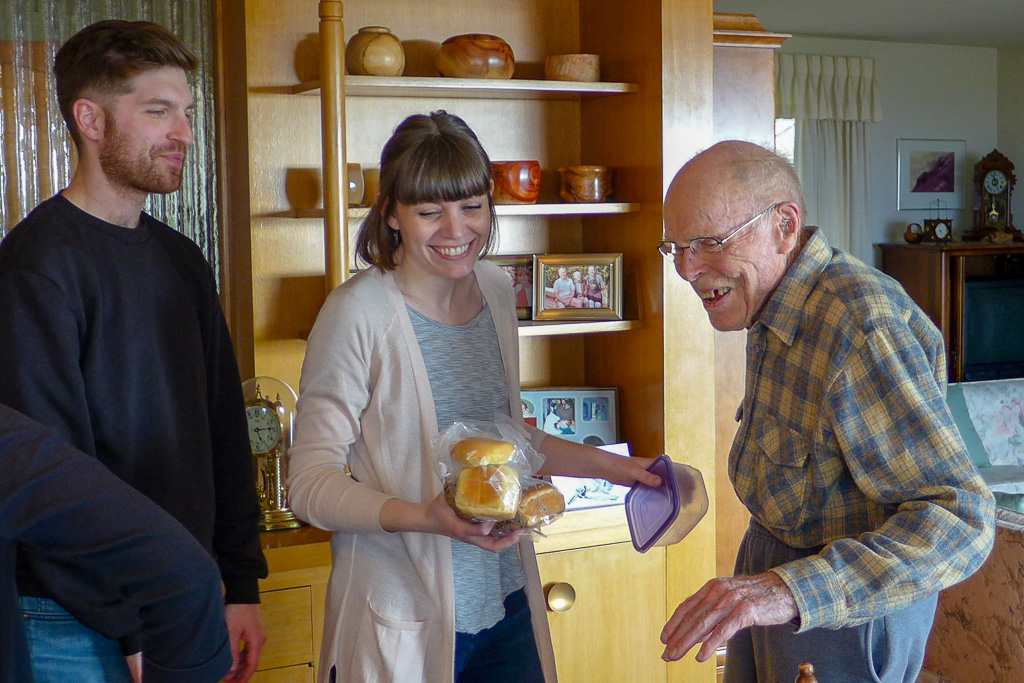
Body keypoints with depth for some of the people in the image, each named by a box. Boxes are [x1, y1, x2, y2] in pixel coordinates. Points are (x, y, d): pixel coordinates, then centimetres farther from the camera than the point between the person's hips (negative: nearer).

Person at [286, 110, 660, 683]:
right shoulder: (358, 313, -17)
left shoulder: (496, 289, 4)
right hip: (405, 620, -6)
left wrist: (605, 464, 10)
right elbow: (311, 483, -15)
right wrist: (426, 517, -28)